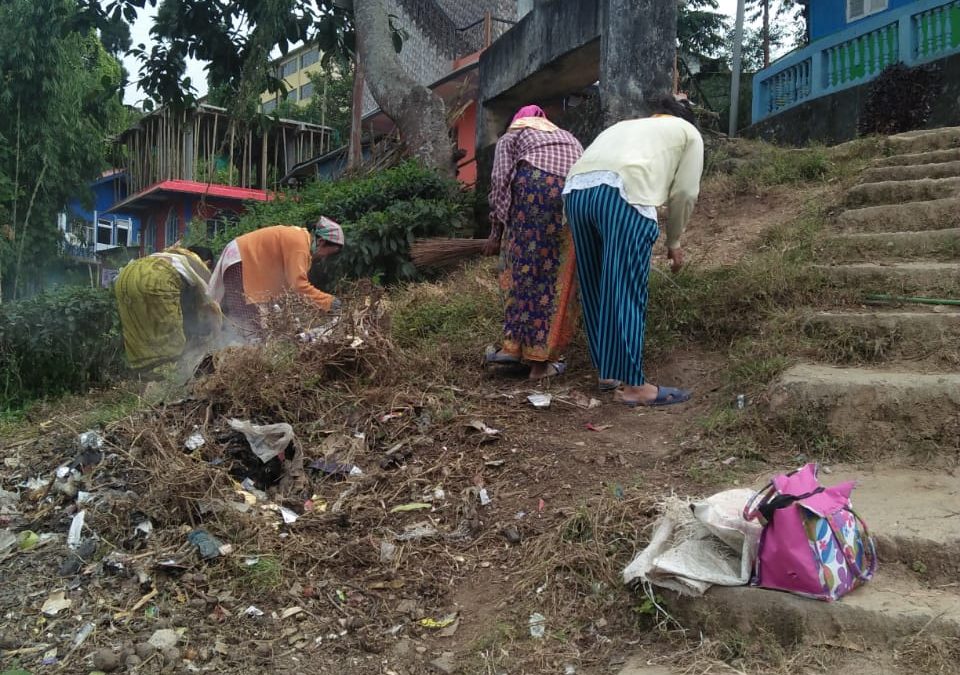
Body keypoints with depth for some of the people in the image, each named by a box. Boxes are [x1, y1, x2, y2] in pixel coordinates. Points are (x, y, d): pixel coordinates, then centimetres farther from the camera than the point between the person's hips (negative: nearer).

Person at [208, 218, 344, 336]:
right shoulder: (299, 244, -24)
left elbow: (294, 281, 6)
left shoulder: (301, 240, 6)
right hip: (239, 260, -11)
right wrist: (328, 301, -26)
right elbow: (299, 284, -31)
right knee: (245, 320, -12)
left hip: (247, 260, 11)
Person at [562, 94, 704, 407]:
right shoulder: (688, 132, 27)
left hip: (576, 189, 6)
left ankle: (608, 370, 26)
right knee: (626, 292, -3)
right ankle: (632, 384, 2)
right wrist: (674, 241, 29)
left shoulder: (623, 125, 41)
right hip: (623, 192, -6)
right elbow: (684, 193, 16)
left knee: (595, 288, 14)